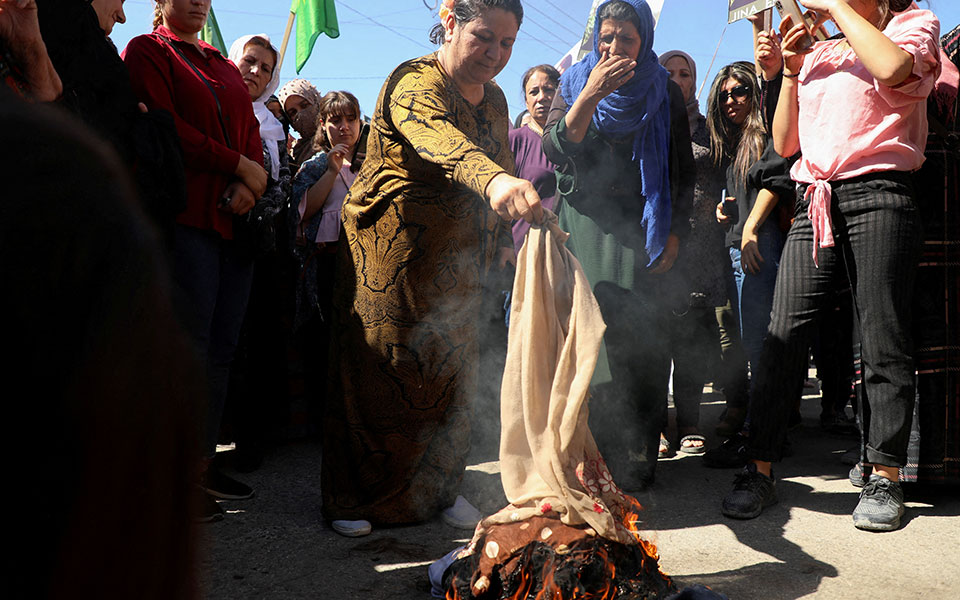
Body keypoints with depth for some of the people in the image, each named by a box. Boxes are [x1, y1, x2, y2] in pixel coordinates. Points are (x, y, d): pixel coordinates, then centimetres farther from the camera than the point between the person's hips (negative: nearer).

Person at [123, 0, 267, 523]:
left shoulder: (225, 68, 25)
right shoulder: (146, 50, 8)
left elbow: (251, 135, 14)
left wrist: (247, 185, -6)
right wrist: (240, 165, -9)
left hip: (235, 219, 6)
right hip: (186, 215, -6)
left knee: (222, 351, 4)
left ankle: (204, 461, 12)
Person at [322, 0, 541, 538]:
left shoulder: (494, 100, 11)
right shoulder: (415, 84, -16)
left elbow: (504, 166, 21)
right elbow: (437, 138, -38)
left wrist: (504, 241, 8)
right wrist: (493, 179, -58)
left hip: (455, 266, 7)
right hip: (389, 255, -7)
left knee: (450, 373, 8)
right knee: (378, 369, -2)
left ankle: (440, 487, 23)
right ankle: (354, 497, 13)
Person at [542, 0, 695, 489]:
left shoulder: (665, 93, 12)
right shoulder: (575, 83, 11)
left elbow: (685, 171, 11)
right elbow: (555, 150, -4)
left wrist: (675, 232, 0)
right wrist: (591, 96, -17)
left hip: (643, 228, 0)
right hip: (585, 223, 0)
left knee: (638, 337, -8)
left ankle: (635, 459, -2)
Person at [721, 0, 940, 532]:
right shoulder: (818, 52, 25)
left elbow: (893, 68, -16)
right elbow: (784, 143, 20)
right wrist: (790, 69, 12)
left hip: (876, 195, -4)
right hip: (814, 204, 4)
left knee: (883, 343, -3)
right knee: (782, 336, -5)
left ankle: (883, 478, 7)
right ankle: (759, 471, 0)